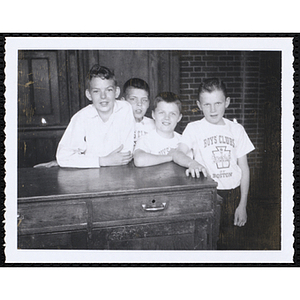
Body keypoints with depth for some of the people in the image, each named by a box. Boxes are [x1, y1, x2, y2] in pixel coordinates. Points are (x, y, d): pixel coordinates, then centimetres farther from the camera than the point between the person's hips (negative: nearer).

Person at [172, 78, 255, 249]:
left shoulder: (236, 129, 4)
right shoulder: (194, 128, -2)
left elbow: (244, 168, 6)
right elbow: (178, 154, -17)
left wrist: (243, 204, 3)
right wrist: (192, 163, -40)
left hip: (232, 193, 2)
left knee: (228, 241, 10)